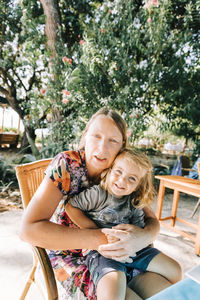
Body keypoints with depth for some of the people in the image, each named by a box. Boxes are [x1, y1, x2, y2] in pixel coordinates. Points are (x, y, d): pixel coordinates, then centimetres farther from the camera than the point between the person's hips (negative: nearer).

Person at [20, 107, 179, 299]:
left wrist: (143, 237, -31)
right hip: (69, 254, -3)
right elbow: (29, 229, -28)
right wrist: (100, 239, -32)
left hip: (113, 253, 4)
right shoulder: (66, 164, -21)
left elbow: (152, 220, -6)